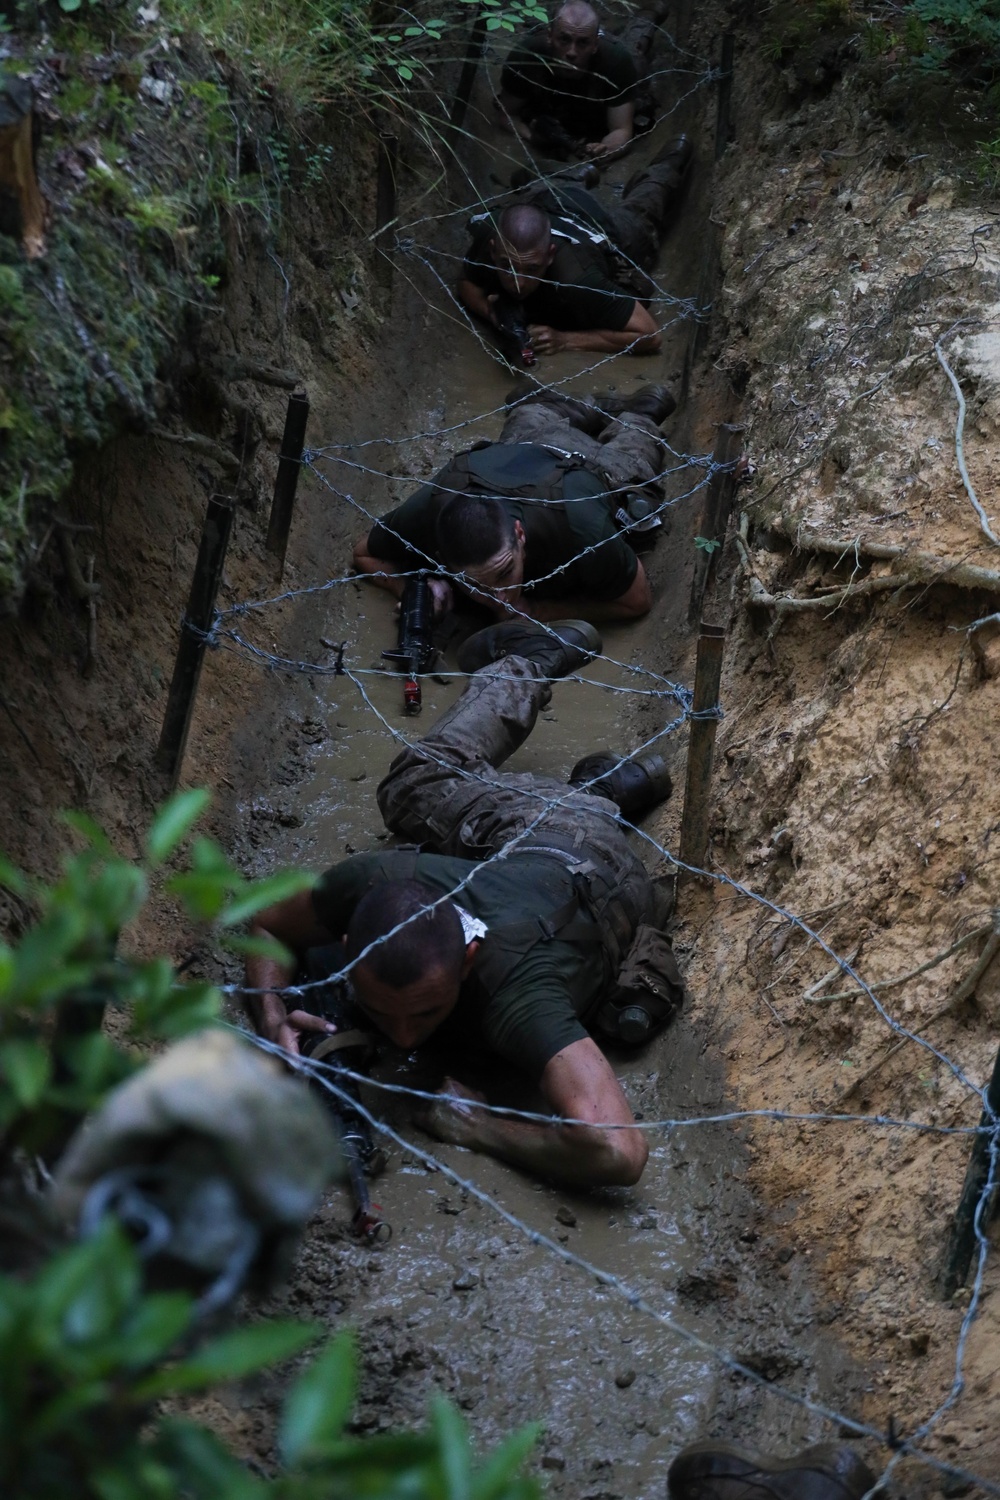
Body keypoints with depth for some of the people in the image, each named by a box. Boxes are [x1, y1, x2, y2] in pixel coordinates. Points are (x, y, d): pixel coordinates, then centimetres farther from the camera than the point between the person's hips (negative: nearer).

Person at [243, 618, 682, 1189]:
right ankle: (536, 658, 46)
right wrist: (271, 1014, -40)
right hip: (517, 824, 4)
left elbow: (616, 1151, -66)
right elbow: (267, 925, -20)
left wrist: (478, 1126, -55)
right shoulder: (370, 881, -43)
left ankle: (619, 788, 35)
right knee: (417, 779, 32)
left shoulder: (515, 997, -55)